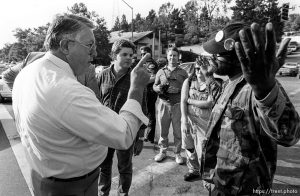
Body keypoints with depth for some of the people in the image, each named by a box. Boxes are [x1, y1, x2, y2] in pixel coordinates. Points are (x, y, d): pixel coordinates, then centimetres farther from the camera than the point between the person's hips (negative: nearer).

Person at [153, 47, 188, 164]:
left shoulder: (183, 73, 9)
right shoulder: (161, 72, 11)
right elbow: (154, 86, 14)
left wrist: (179, 89, -12)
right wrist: (158, 88, -9)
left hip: (178, 105, 0)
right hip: (164, 104, 1)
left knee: (178, 131, 4)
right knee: (163, 130, 6)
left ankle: (177, 153, 20)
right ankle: (162, 151, 23)